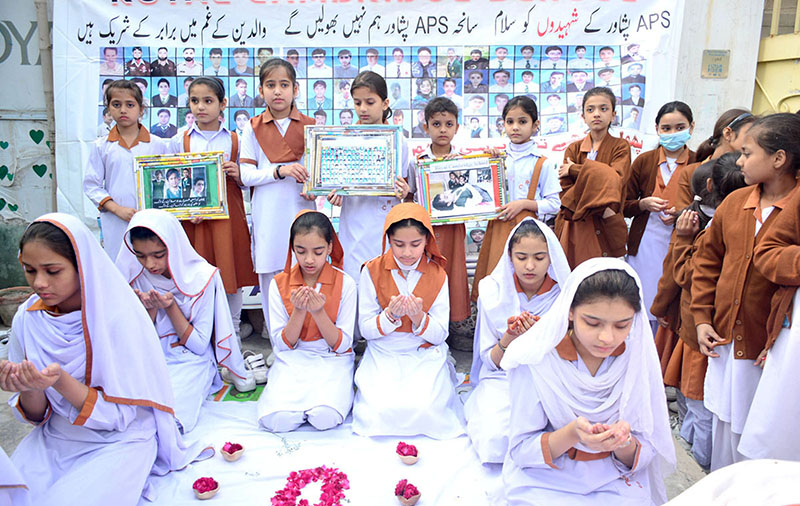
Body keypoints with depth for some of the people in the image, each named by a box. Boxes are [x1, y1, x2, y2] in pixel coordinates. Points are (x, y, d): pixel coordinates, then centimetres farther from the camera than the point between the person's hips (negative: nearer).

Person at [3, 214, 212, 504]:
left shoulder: (118, 317, -18)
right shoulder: (27, 320, -4)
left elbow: (118, 415, -14)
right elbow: (37, 415, 2)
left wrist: (60, 381, -29)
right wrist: (30, 388, -21)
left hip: (120, 440, -3)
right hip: (53, 440, 4)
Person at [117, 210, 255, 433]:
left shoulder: (202, 277, -9)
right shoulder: (133, 277, 1)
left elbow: (199, 345, -7)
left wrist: (170, 306, -18)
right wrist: (150, 309, -14)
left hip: (190, 362, -4)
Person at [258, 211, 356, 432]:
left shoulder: (345, 283, -5)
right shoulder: (279, 284, -1)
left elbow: (341, 345, -6)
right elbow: (282, 344, -1)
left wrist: (319, 312, -22)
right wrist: (299, 311, -18)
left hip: (332, 360, -1)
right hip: (292, 360, 2)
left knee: (325, 418, -29)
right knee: (276, 419, -24)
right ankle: (307, 399, 6)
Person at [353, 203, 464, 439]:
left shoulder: (437, 275, -1)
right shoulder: (372, 271, -3)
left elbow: (440, 335, -3)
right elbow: (366, 329, -3)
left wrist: (418, 317, -22)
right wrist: (390, 315, -23)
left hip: (425, 357, 0)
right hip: (383, 356, 0)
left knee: (424, 409, -24)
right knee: (379, 412, -21)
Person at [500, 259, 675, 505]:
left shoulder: (638, 359, -8)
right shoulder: (534, 360, -16)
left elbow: (645, 454, -1)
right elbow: (521, 449, -10)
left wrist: (624, 442, -24)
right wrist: (572, 434, -28)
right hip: (545, 482, -4)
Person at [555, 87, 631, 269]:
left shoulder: (620, 146, 7)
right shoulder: (573, 149, 11)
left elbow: (616, 180, -12)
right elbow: (565, 192, 0)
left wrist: (575, 169, -6)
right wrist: (599, 208, -14)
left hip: (605, 229, -1)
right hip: (575, 228, 1)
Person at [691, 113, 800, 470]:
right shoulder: (734, 203, 4)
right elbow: (707, 260, 12)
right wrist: (702, 318, 6)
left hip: (771, 352, -5)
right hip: (726, 342, 6)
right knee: (725, 426, 20)